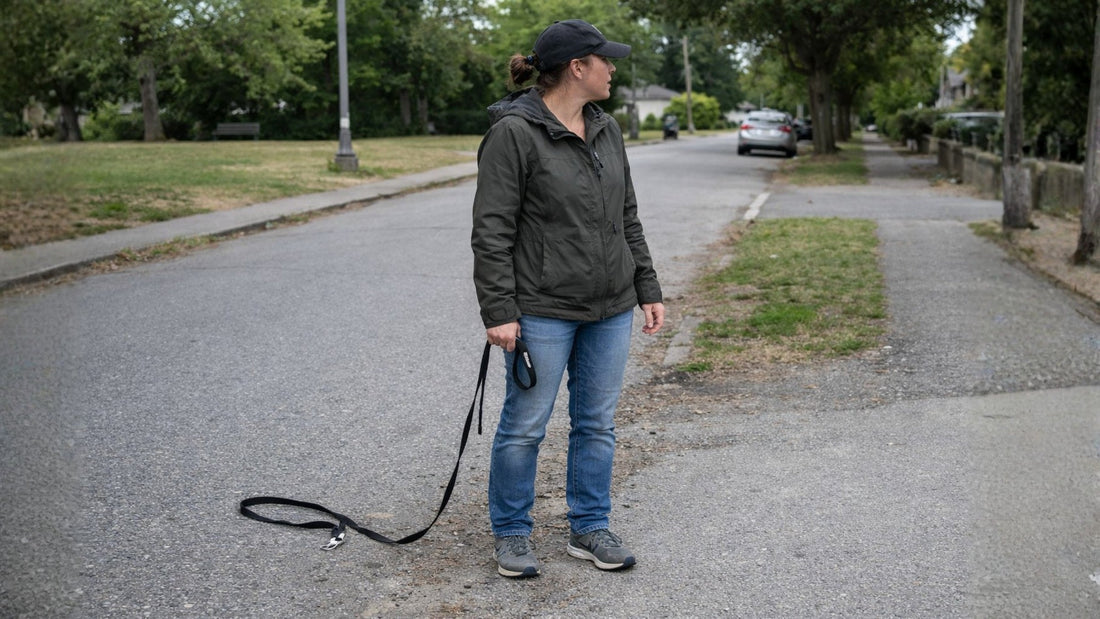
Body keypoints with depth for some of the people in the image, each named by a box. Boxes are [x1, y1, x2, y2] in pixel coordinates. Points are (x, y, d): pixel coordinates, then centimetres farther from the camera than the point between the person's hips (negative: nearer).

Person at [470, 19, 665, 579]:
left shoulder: (607, 130, 10)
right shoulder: (514, 133, -12)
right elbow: (492, 231, -13)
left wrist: (647, 290, 12)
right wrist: (498, 312, -17)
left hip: (611, 310, 7)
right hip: (543, 310, -6)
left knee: (597, 423, 12)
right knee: (524, 426, 3)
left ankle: (589, 528, 26)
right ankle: (511, 533, 20)